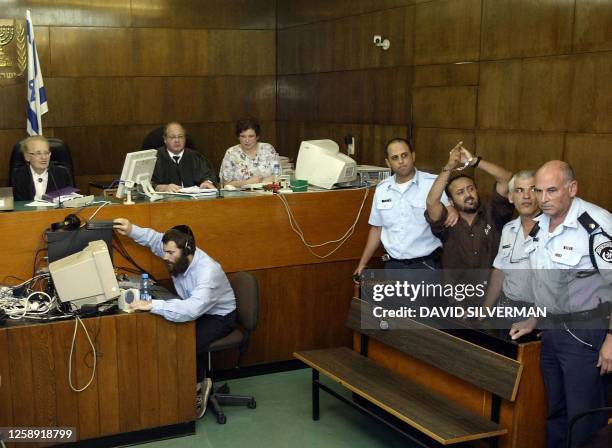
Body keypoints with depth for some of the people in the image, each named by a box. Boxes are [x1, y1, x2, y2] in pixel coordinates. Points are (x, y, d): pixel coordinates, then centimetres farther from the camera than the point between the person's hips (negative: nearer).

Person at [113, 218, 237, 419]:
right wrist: (132, 230, -12)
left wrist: (152, 305, -50)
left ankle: (197, 385, -2)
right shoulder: (179, 256, -13)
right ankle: (198, 383, -2)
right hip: (196, 311, 8)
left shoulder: (208, 271, -36)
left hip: (219, 317, -8)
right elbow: (156, 239, 7)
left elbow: (191, 310, -49)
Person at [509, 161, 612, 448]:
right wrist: (533, 321, 22)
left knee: (583, 421, -1)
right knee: (555, 413, 19)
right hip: (552, 330, 8)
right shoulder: (538, 226, 8)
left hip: (587, 333, -8)